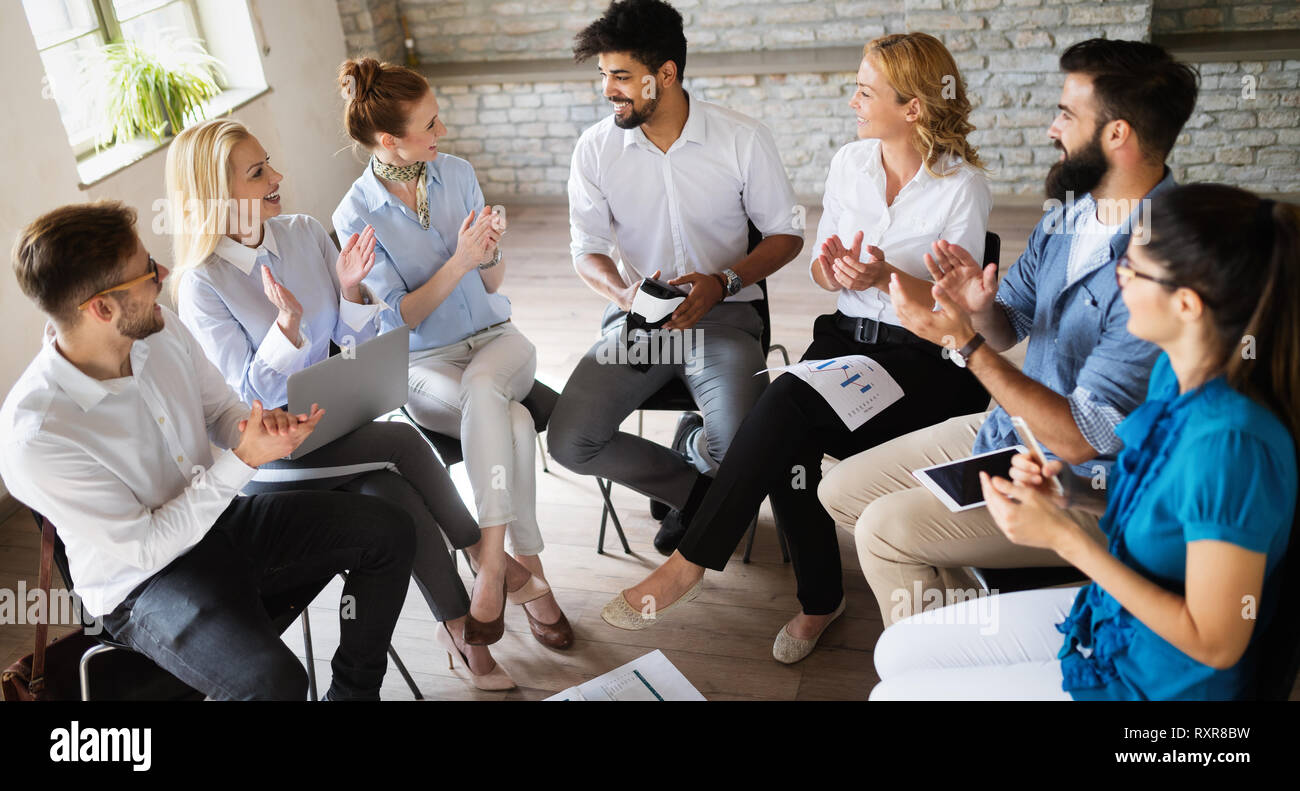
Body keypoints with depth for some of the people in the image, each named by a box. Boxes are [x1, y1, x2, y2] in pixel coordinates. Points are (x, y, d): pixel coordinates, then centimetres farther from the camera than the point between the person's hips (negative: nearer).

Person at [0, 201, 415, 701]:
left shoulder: (163, 331, -9)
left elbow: (221, 410, 7)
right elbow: (143, 549, -22)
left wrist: (262, 425, -17)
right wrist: (245, 461, -27)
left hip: (219, 517, 7)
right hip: (144, 581, -7)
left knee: (388, 531, -5)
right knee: (274, 681, -33)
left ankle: (354, 692, 12)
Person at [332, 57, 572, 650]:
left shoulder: (456, 174, 2)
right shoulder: (356, 217, -9)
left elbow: (493, 285, 8)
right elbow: (401, 317, -10)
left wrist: (489, 253, -16)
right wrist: (459, 260, -21)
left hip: (495, 338, 3)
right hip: (422, 364, -2)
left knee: (482, 389, -35)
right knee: (513, 422, -33)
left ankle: (493, 564, -29)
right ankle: (527, 569, -22)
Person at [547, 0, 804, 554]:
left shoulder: (743, 139, -6)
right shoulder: (595, 149, -1)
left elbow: (786, 235, 1)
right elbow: (587, 252, 4)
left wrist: (724, 282, -17)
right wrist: (623, 293, -20)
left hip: (722, 315, -2)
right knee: (570, 442, -19)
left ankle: (693, 446, 14)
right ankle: (697, 490, 6)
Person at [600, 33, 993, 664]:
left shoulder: (963, 186, -8)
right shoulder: (850, 162, 8)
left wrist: (885, 278, -23)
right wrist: (832, 271, -11)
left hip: (924, 358, -5)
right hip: (846, 334, 5)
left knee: (788, 402, -30)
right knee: (788, 440, -25)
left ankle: (692, 561, -19)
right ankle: (820, 598, -3)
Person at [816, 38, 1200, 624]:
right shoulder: (1068, 209, 1)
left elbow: (1079, 438, -28)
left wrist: (964, 341, -30)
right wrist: (980, 308, -16)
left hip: (1084, 485, -9)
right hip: (1008, 425, 9)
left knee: (885, 529, -20)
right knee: (841, 491, 5)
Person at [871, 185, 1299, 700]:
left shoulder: (1230, 442, -34)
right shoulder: (1175, 372, -7)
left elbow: (1216, 643, -26)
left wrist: (1065, 537, -25)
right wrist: (1065, 484, -8)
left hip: (1154, 680, -8)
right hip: (1109, 617, 8)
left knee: (893, 693, 0)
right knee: (896, 649, 11)